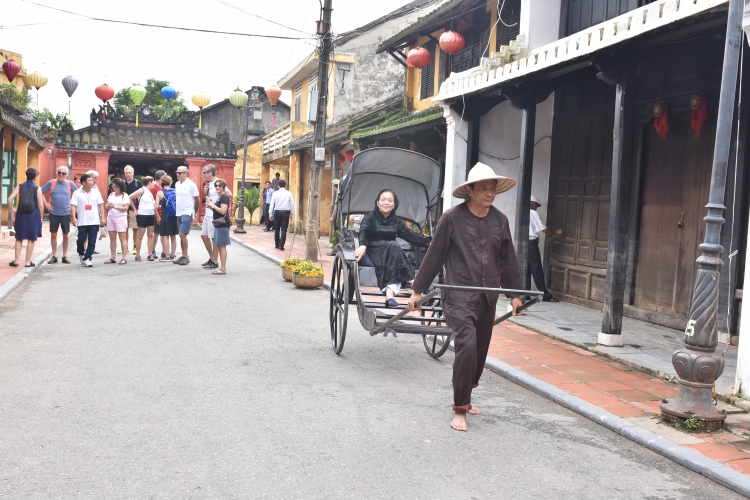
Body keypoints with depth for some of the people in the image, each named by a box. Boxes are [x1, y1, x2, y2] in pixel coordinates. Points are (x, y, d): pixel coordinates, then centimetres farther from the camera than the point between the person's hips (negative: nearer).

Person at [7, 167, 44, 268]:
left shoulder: (20, 187, 2)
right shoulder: (37, 188, -4)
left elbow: (10, 199, -6)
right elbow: (40, 205, -8)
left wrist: (12, 211, 7)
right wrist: (41, 217, 4)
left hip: (21, 215, 2)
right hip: (33, 216, -2)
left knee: (19, 238, 14)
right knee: (31, 239, 6)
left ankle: (16, 260, 13)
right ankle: (28, 262, 8)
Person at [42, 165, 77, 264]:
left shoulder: (70, 184, 0)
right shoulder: (51, 183, -1)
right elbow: (41, 192, 8)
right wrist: (46, 204, 1)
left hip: (66, 213, 0)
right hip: (53, 213, 0)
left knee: (65, 235, 6)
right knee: (53, 234, 4)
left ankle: (65, 256, 15)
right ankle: (54, 256, 13)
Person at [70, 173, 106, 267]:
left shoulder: (96, 192, 6)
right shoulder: (77, 193, 0)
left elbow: (101, 205, 7)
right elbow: (73, 206, -3)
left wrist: (103, 218, 0)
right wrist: (73, 217, -15)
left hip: (94, 221, 1)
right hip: (82, 222, -1)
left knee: (92, 241, -3)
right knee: (81, 240, 6)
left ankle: (87, 258, 3)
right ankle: (81, 254, 32)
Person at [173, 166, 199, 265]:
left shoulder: (191, 184, -9)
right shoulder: (177, 184, 10)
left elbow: (197, 200, -5)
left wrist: (194, 214, 2)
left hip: (187, 213, -7)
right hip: (178, 213, 7)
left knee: (182, 234, -12)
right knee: (181, 235, 9)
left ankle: (185, 256, -4)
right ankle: (183, 256, 16)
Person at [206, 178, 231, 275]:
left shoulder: (224, 197, -12)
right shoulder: (219, 197, 18)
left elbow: (223, 211, -22)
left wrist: (213, 205, -12)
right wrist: (211, 207, 7)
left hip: (223, 224, -10)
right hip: (218, 224, 10)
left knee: (222, 246, -9)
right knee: (218, 246, 11)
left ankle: (223, 269, -7)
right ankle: (222, 267, 17)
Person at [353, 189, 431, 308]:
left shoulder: (396, 221, 18)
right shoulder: (370, 217, 6)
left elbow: (410, 235, 8)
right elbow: (363, 231, -13)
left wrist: (429, 243, -7)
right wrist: (363, 245, -36)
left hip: (391, 254, 3)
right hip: (372, 253, -3)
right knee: (393, 246, -30)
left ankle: (390, 293, -48)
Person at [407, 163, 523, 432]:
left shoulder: (500, 220, 6)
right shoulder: (452, 217, -7)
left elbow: (508, 260, 14)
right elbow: (434, 256, -3)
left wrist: (515, 293, 15)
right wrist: (417, 290, 0)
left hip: (487, 297, 5)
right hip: (459, 295, -5)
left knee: (480, 350, 13)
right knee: (467, 345, -18)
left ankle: (462, 397, 35)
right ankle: (460, 410, -6)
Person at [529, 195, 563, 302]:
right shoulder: (533, 213, -8)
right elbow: (544, 230, -8)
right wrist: (556, 232, 7)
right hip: (531, 243, -7)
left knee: (526, 270, 10)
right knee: (537, 271, -5)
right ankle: (546, 296, 0)